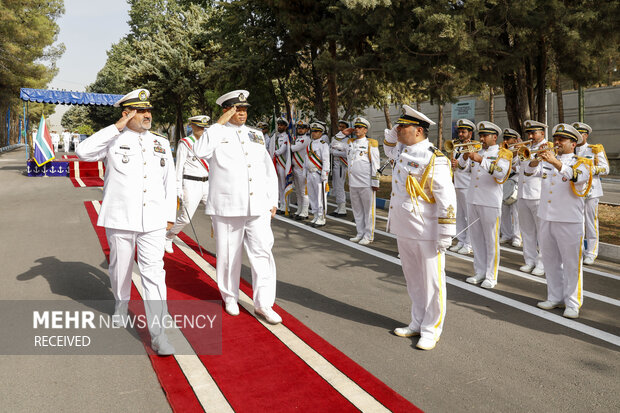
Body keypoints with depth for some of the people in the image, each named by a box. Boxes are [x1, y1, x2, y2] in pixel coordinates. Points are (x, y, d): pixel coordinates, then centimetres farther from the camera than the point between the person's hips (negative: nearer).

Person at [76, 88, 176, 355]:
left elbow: (169, 182, 17)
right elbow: (83, 152, -18)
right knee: (120, 268, 14)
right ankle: (121, 306, 43)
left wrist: (170, 214, 13)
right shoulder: (113, 140, 1)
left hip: (152, 221, 2)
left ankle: (157, 333, -5)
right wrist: (117, 127, -17)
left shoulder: (161, 144, 13)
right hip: (119, 219, -1)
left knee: (154, 273, -6)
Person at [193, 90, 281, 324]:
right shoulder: (217, 134, 3)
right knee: (229, 254, 7)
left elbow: (269, 170, 19)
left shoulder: (256, 135, 16)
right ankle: (230, 297, 27)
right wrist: (220, 123, -13)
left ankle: (263, 304, 6)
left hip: (258, 206, 3)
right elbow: (200, 152, -20)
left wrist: (273, 201, 12)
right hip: (226, 206, -3)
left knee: (263, 252, -2)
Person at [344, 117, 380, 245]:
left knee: (368, 210, 2)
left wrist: (375, 183, -10)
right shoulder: (350, 143, 13)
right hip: (352, 184, 6)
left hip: (366, 184, -6)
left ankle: (369, 236, 9)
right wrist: (344, 133, 15)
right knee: (357, 210, 12)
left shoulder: (371, 144, -3)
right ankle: (360, 233, 23)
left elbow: (375, 164, -6)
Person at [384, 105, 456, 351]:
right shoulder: (401, 151, 7)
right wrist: (392, 133, 11)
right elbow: (388, 148, 33)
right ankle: (417, 324, 31)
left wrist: (446, 233, -18)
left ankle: (431, 331, 18)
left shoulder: (433, 160, -17)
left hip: (427, 233, -8)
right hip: (403, 229, 8)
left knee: (431, 282, 5)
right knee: (413, 280, 17)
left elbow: (447, 199, -18)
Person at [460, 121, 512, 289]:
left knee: (491, 240, -1)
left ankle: (491, 276, 5)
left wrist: (481, 159, -28)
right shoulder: (477, 151, 16)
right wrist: (465, 156, -7)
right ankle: (479, 272, 19)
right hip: (472, 201, 6)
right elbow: (459, 166, 13)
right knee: (476, 239, 10)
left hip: (490, 203, -6)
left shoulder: (502, 153, -1)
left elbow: (501, 172, -20)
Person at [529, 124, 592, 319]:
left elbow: (577, 176, -22)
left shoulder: (581, 163, -1)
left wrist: (555, 162, -35)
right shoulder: (548, 161, 13)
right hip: (546, 219, 5)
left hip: (569, 222, -5)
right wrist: (538, 158, -22)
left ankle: (572, 303, 10)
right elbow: (530, 170, -2)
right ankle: (555, 298, 25)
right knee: (550, 262, 13)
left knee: (571, 264, 1)